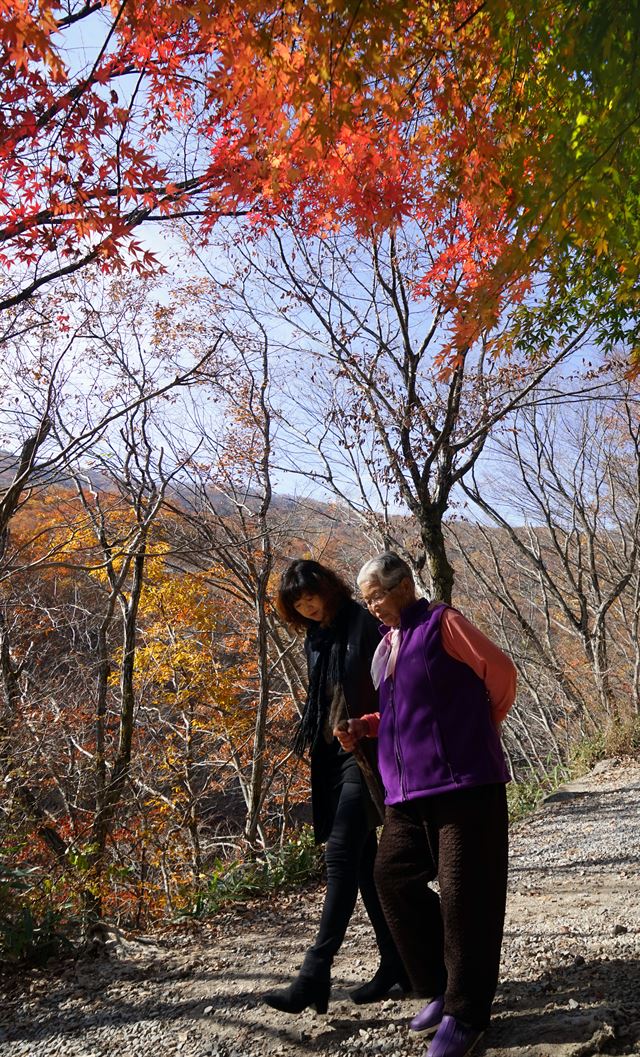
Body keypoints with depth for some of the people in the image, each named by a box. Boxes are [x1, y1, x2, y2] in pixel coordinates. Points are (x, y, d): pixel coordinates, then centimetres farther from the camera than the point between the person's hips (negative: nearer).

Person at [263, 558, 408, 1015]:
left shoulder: (365, 623, -8)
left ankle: (316, 974, -9)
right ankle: (395, 960, 23)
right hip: (332, 755, 8)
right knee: (362, 857, 11)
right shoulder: (315, 639, 14)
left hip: (366, 753, -8)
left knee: (341, 853, -12)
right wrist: (307, 738, 16)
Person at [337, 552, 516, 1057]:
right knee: (395, 878, 7)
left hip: (463, 780, -8)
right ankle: (442, 988, 25)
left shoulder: (441, 623, -6)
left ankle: (466, 1013, 16)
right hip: (407, 790, 8)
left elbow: (501, 672, -4)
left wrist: (480, 729, 9)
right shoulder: (387, 645, 16)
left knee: (464, 893, -1)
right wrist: (364, 726, 6)